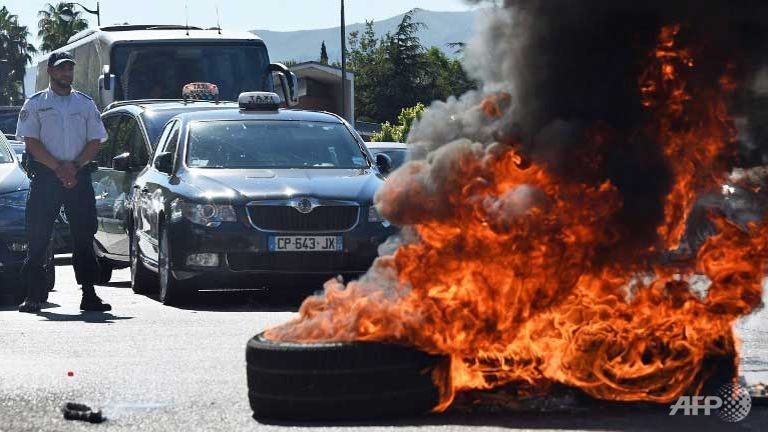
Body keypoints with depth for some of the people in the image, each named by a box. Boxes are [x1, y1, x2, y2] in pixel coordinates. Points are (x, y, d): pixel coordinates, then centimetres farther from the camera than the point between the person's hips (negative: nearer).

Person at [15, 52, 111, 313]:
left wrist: (74, 166, -9)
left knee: (84, 237, 1)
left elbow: (95, 142, 7)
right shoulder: (35, 104, 5)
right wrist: (58, 168, -14)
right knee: (37, 237, -4)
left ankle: (89, 295, 3)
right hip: (45, 177, -2)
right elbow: (31, 142, -4)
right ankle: (34, 296, -2)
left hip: (79, 176, 2)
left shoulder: (86, 104, 13)